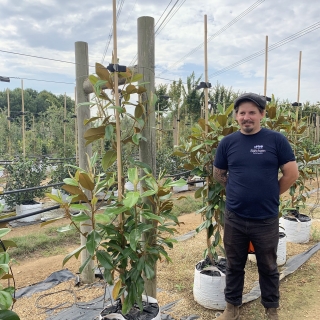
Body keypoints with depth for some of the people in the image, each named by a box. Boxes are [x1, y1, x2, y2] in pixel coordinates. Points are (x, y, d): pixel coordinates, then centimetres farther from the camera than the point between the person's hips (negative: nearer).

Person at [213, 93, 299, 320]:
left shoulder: (276, 140, -7)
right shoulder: (227, 143, -1)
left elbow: (292, 174, -5)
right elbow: (218, 174, 9)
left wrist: (270, 195, 2)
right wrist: (240, 191, 6)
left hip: (266, 219, -1)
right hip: (234, 218, 2)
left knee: (268, 267, 18)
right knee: (234, 266, 17)